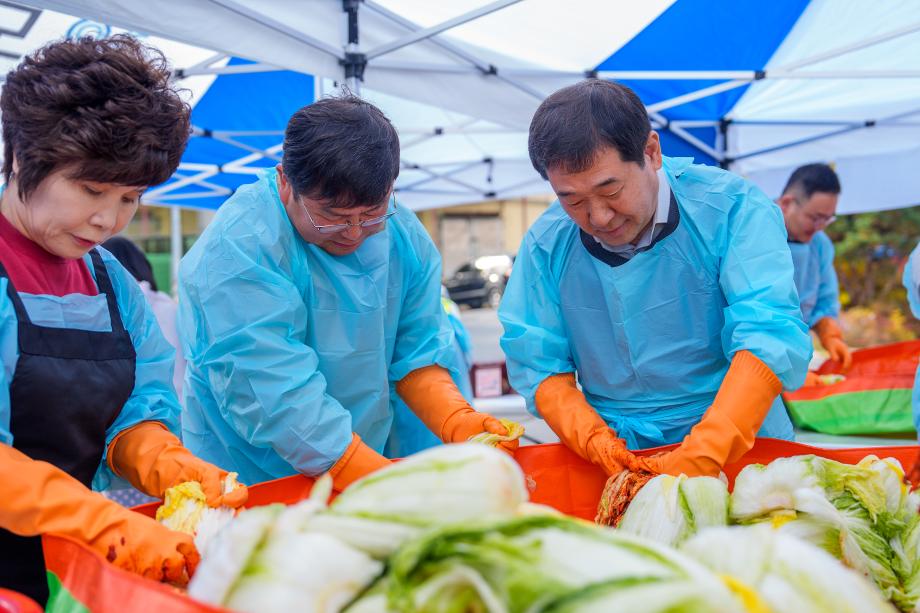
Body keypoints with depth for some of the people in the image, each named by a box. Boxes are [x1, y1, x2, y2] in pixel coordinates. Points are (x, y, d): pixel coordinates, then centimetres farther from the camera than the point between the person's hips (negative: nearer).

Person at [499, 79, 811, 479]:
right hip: (620, 455, 2)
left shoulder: (732, 209, -9)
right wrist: (595, 440, -18)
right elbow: (538, 367, -1)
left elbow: (769, 336, -18)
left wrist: (706, 453, -30)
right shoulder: (545, 246, -1)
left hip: (741, 445, -1)